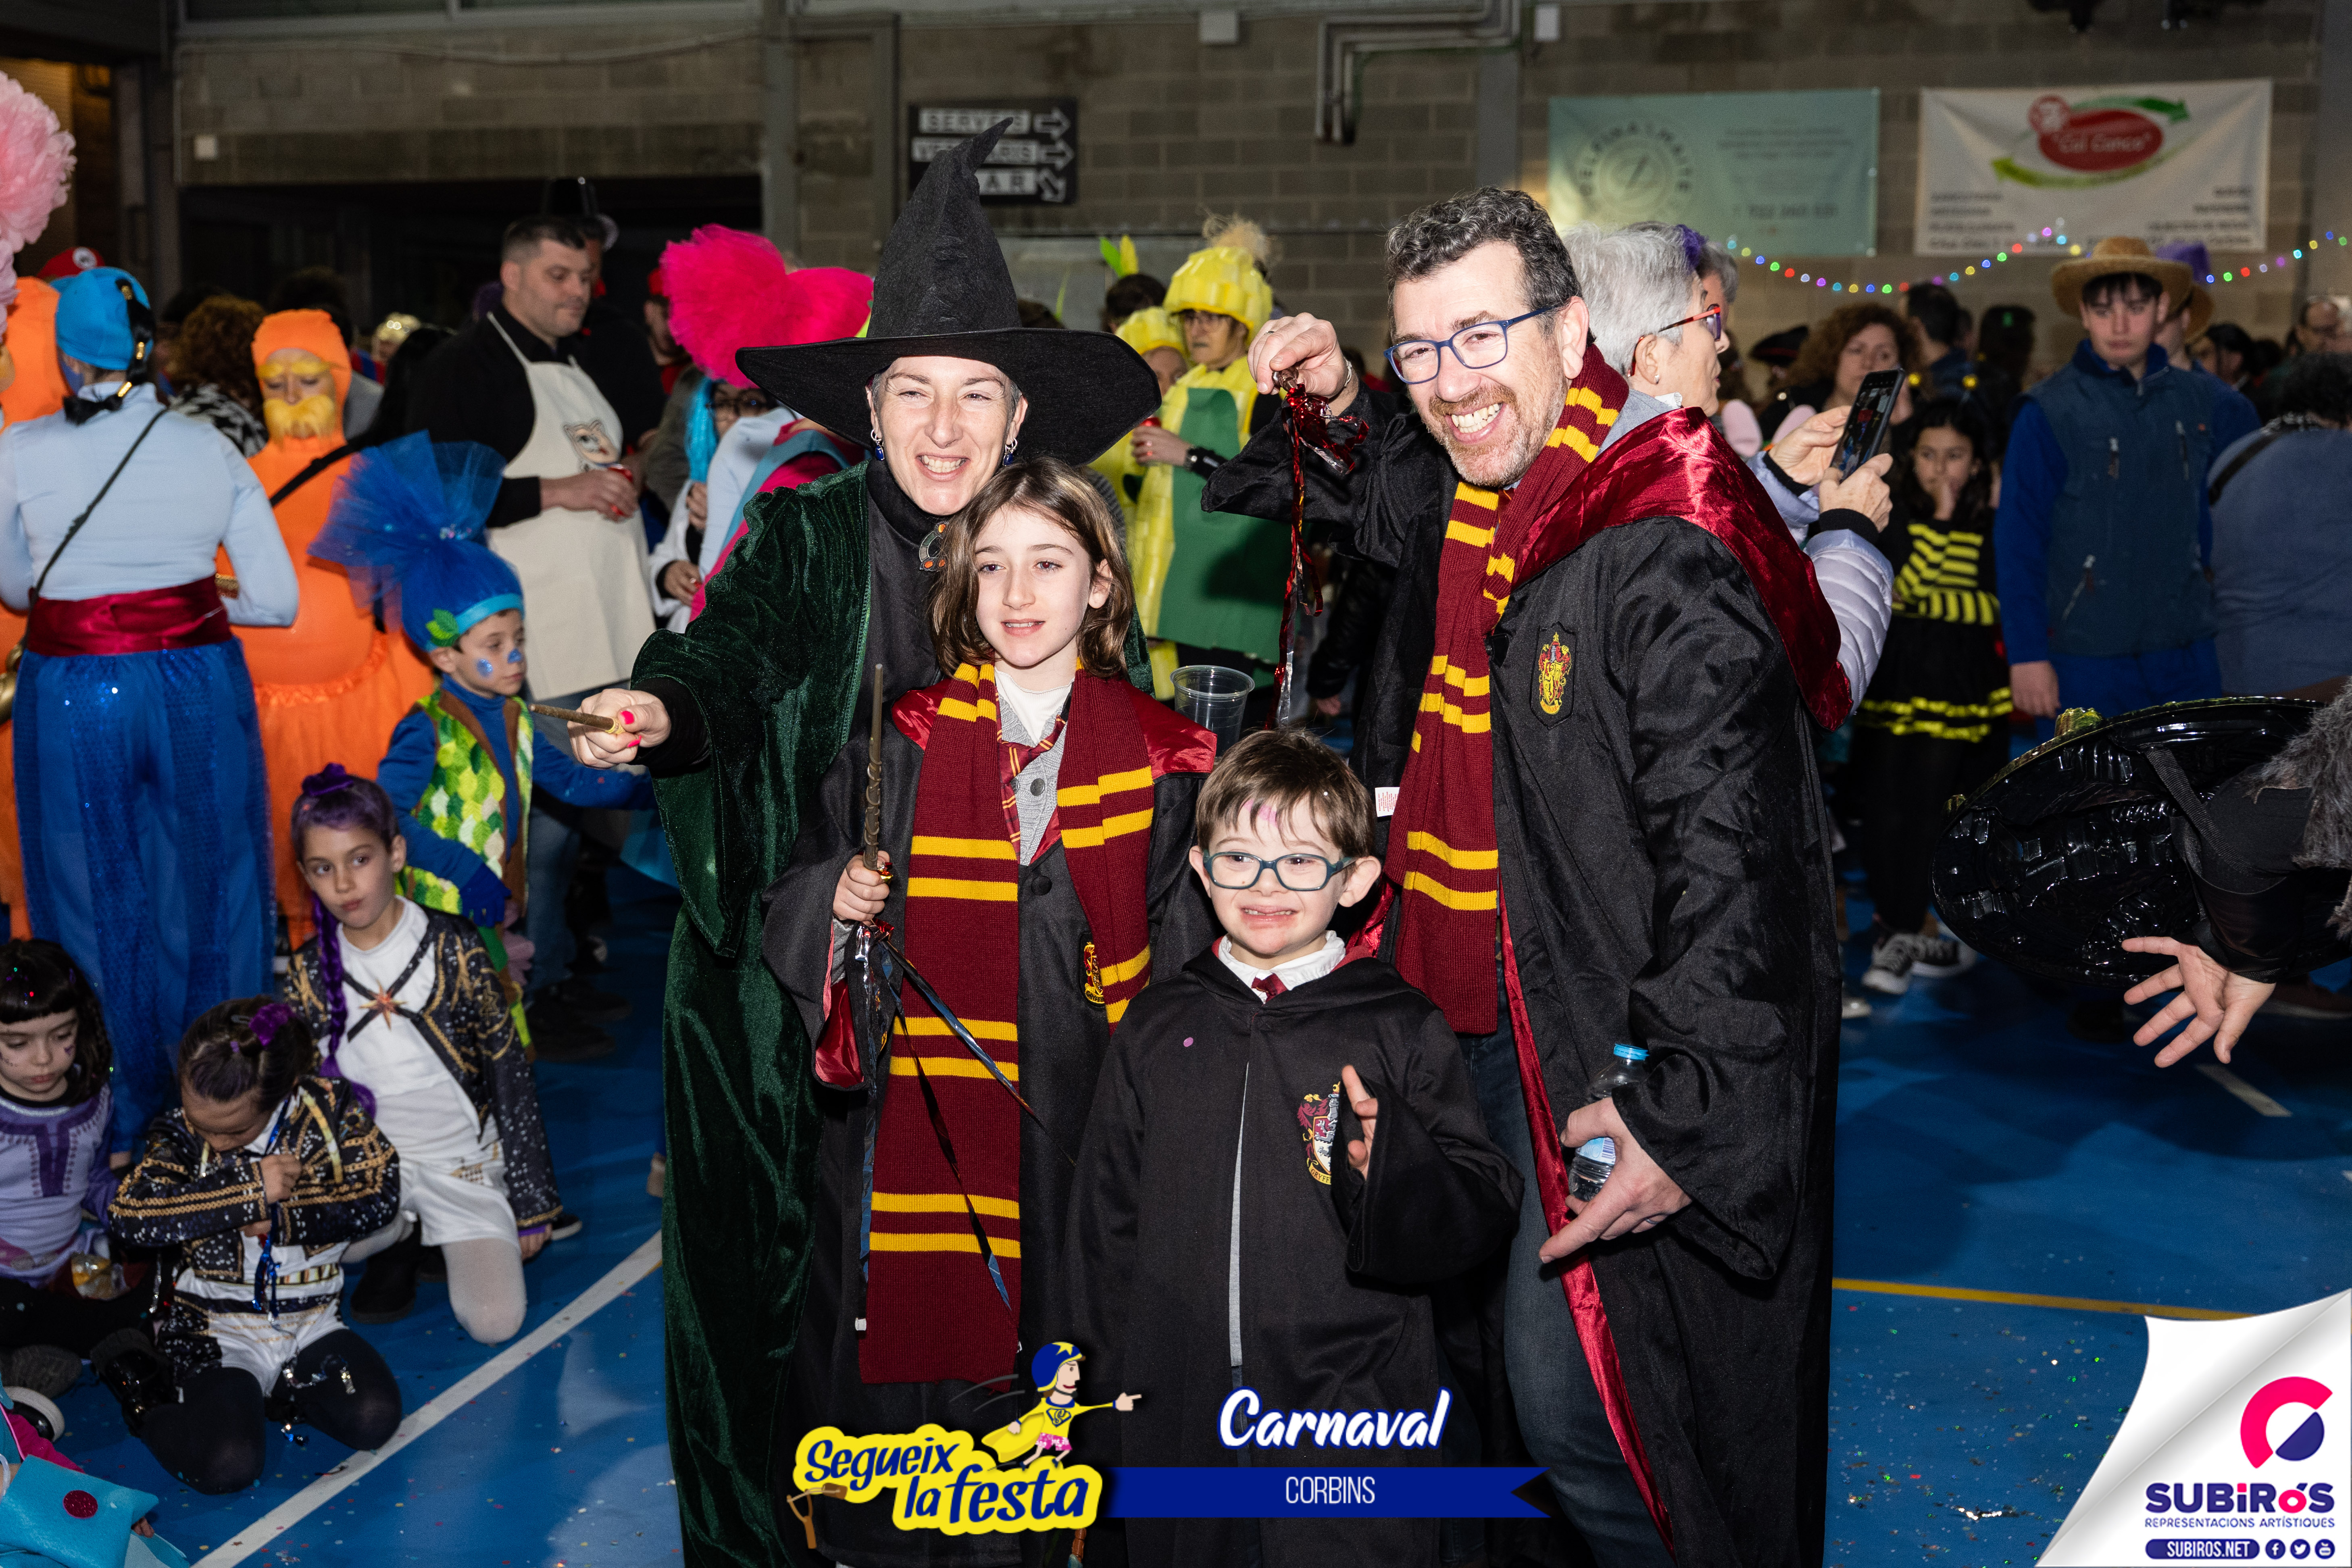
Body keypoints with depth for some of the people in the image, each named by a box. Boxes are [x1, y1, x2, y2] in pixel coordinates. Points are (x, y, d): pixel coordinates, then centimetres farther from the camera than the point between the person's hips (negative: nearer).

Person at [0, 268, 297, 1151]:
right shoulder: (209, 448, -1)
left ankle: (123, 1123, 24)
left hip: (75, 695, -1)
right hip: (200, 685, 2)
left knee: (97, 909, 12)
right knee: (209, 892, 15)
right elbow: (278, 600, -1)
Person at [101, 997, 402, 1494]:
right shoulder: (181, 1132, -10)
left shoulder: (329, 1108, -8)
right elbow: (132, 1214, -26)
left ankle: (277, 1384, 8)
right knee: (227, 1467, -24)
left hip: (312, 1321, 2)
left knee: (374, 1419, -21)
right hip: (217, 1333, -2)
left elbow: (378, 1197, -10)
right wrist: (251, 1187, -28)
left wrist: (284, 1217, -21)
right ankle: (144, 1390, 7)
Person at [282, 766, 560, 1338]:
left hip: (463, 1162, -2)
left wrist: (532, 1205, -3)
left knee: (494, 1322, -19)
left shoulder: (454, 949, -10)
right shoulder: (310, 976, -3)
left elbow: (510, 1077, -5)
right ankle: (400, 1236, 4)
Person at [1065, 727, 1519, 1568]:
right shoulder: (1157, 1027, 6)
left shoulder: (1404, 1029, -3)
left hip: (1355, 1429, -2)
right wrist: (1102, 1388, 11)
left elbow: (1486, 1209, -5)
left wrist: (1393, 1165, -24)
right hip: (1180, 1424, 3)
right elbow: (1105, 1221, 13)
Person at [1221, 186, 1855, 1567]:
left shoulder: (1664, 561, -22)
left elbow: (1733, 857, -24)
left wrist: (1687, 1111, -27)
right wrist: (1337, 412, 11)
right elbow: (1390, 509, 32)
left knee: (1572, 1411, -3)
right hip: (1467, 1029, 9)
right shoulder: (1464, 507, 5)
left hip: (1609, 1073, -8)